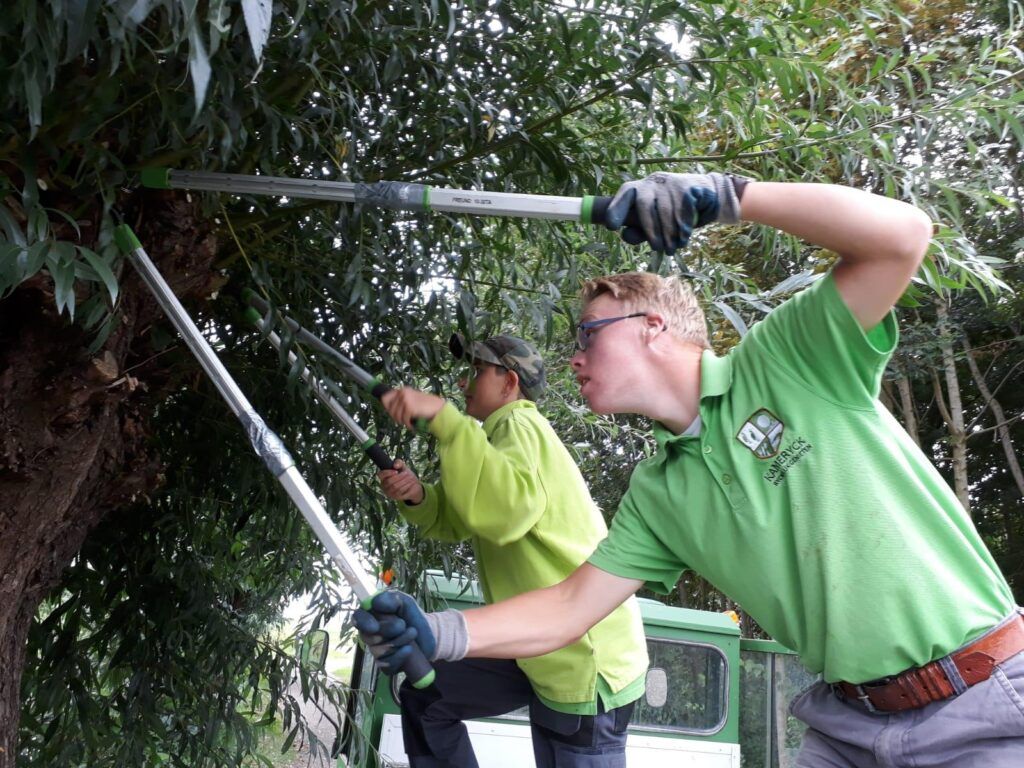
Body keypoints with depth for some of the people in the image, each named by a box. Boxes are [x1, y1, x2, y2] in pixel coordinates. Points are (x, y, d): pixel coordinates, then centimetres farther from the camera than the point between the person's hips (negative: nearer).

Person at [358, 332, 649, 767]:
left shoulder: (518, 425, -14)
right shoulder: (508, 431, 16)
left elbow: (510, 508, -36)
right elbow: (455, 520, 16)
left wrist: (441, 417, -34)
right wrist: (417, 497, -5)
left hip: (586, 659, -10)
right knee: (423, 695, 13)